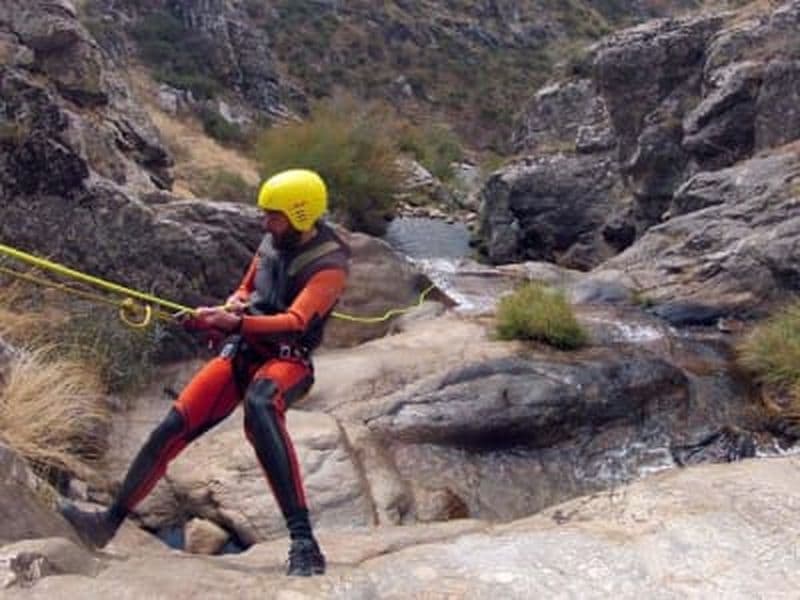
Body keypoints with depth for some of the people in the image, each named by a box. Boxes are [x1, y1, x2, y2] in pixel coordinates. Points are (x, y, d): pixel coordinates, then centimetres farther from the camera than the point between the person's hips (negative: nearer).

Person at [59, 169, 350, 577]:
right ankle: (109, 523, 9)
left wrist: (236, 323, -36)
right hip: (241, 351, 7)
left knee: (258, 405, -41)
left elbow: (294, 322, -23)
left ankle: (303, 540, -43)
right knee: (173, 426, -5)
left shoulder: (329, 265, -11)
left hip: (287, 359, -7)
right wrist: (232, 305, 1)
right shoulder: (272, 243, 10)